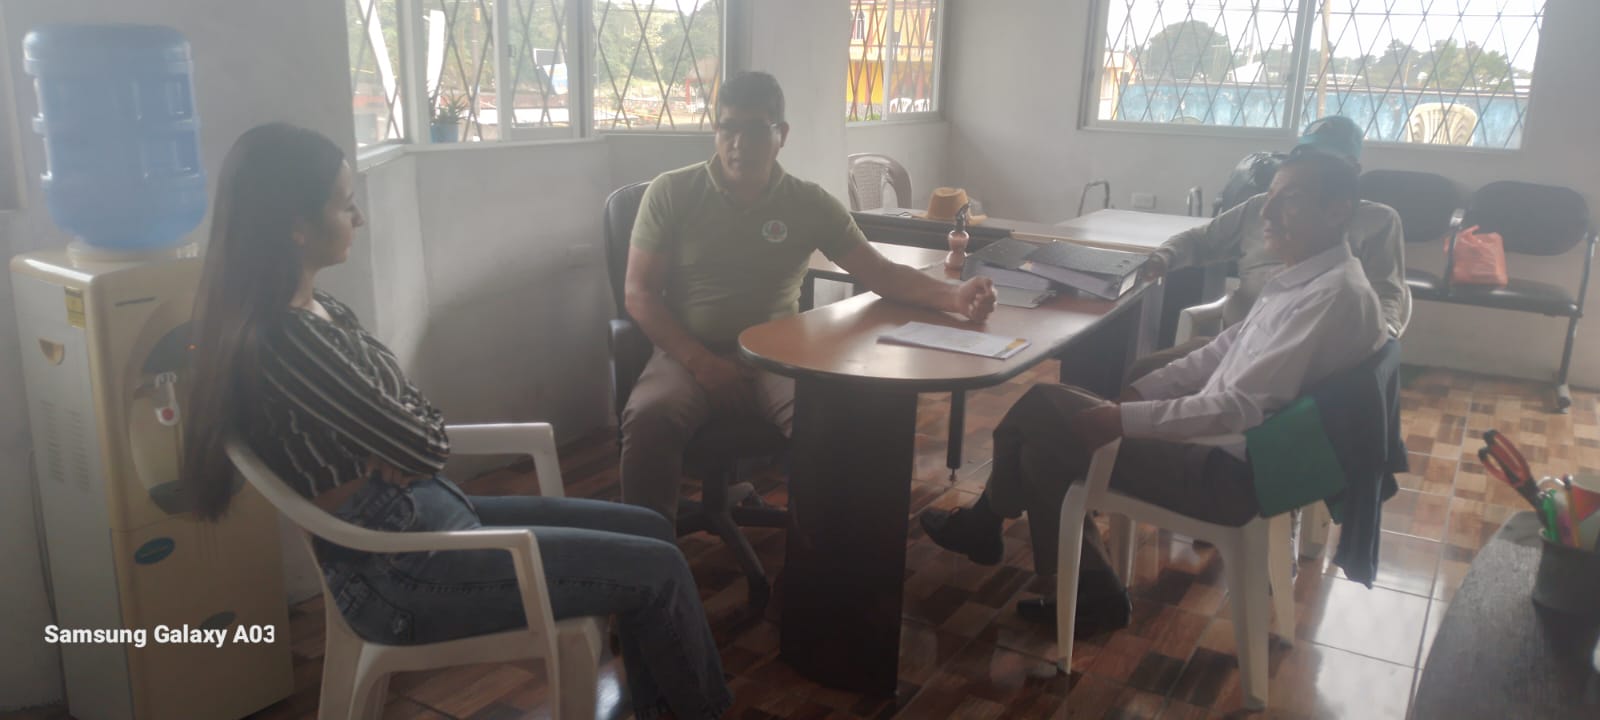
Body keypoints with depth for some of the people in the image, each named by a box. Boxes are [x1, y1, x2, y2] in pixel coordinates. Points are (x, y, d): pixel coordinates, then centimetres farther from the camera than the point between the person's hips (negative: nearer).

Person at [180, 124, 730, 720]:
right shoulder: (283, 340, -25)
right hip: (398, 568, -10)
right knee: (660, 569, -6)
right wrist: (405, 434, 1)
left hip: (425, 512, 10)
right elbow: (423, 445, -19)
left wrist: (394, 454, -9)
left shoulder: (316, 310, 6)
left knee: (650, 531, 10)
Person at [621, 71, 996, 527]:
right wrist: (699, 361, -15)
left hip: (776, 360, 1)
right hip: (689, 356, -1)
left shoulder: (811, 204, 4)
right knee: (648, 420, -34)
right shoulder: (671, 193, 0)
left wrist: (955, 296, -18)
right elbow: (639, 293, -1)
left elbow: (881, 274, 1)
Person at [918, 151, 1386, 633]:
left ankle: (986, 523, 19)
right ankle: (1087, 591, 13)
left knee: (1041, 407, -9)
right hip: (1219, 440, 9)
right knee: (1044, 448, 4)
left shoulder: (1336, 296, -23)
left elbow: (1240, 407, -27)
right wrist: (1135, 393, 6)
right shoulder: (1305, 276, 8)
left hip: (1230, 473, -9)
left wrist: (1123, 420, -23)